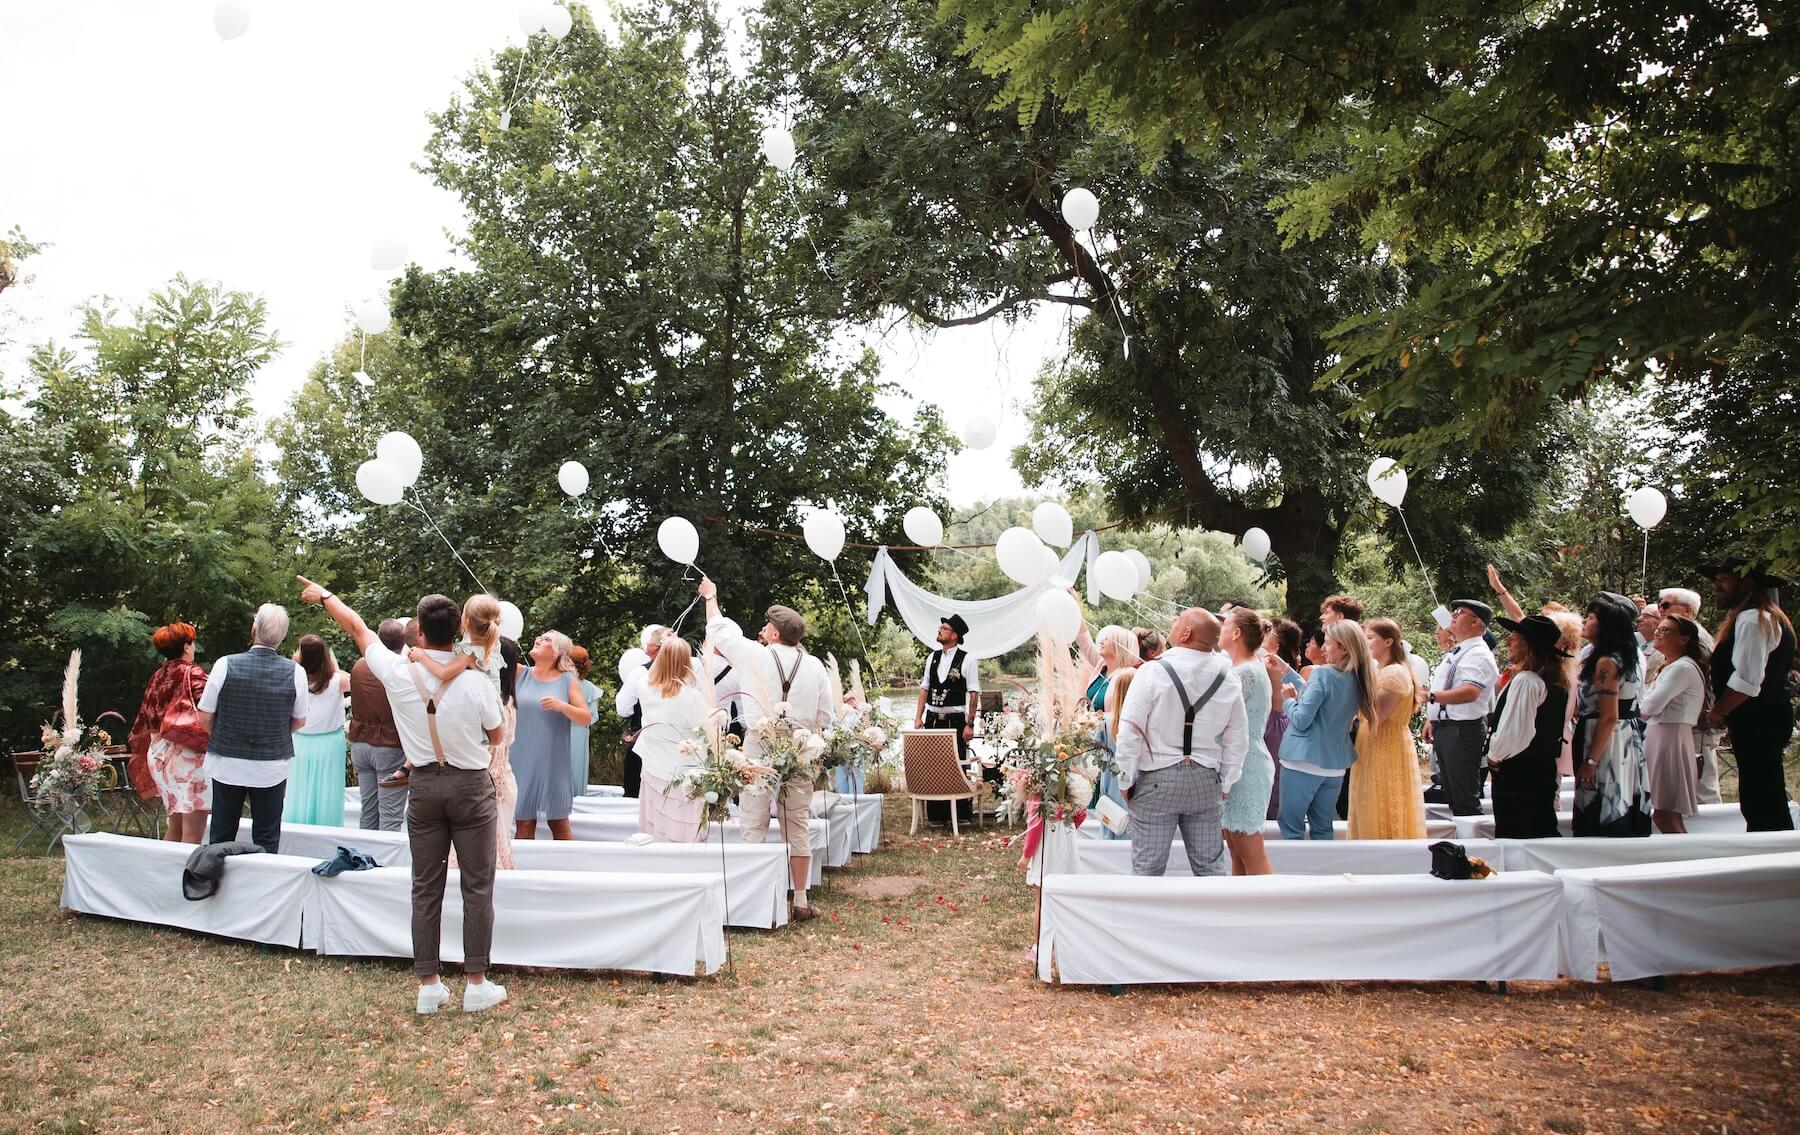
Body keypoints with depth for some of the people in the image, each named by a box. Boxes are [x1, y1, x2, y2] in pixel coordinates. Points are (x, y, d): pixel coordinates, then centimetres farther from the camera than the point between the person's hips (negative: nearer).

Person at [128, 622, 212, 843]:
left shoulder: (158, 677, 11)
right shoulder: (193, 674, -9)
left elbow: (146, 719, 15)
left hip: (159, 756, 8)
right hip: (188, 756, -8)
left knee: (175, 827, 16)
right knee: (193, 833, -7)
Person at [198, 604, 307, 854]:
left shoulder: (225, 665, -11)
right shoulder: (295, 672, -8)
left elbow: (205, 717, -4)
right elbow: (299, 721, 4)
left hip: (227, 765, 0)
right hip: (272, 768, 0)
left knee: (221, 837, 13)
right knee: (267, 840, 8)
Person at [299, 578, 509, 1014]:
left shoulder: (399, 673, -10)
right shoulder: (475, 681, -14)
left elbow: (358, 628, 9)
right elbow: (496, 737, 1)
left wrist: (324, 595, 25)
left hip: (423, 786, 2)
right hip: (471, 785, -2)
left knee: (426, 888, 10)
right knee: (477, 887, 4)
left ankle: (428, 985, 14)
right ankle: (477, 984, 7)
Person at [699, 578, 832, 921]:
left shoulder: (757, 655, -5)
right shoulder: (814, 666, 4)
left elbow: (720, 631, 11)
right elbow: (824, 717, 6)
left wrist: (711, 597, 26)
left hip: (760, 750, -3)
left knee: (754, 826, 3)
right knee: (797, 827, 10)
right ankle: (801, 902, 14)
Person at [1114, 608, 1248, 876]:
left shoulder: (1152, 672, -11)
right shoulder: (1227, 680, 1)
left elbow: (1130, 733, -10)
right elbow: (1238, 741, 6)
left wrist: (1126, 780, 0)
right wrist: (1225, 785, 15)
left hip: (1157, 781, -3)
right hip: (1206, 782, 4)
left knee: (1147, 868, 3)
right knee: (1210, 866, 12)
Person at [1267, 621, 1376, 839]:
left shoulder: (1323, 673, -17)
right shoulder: (1357, 680, 4)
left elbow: (1301, 720, -18)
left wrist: (1289, 698, 0)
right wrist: (1287, 671, 17)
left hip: (1304, 762, -7)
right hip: (1335, 765, 7)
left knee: (1291, 828, 2)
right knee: (1323, 828, 15)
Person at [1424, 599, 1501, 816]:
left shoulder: (1478, 654, -14)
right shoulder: (1455, 652, 18)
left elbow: (1469, 692, -28)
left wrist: (1431, 697, -35)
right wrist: (1431, 719, 18)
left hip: (1463, 730, -10)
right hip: (1443, 728, 10)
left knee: (1465, 798, -7)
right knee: (1452, 795, 18)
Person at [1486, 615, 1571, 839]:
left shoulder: (1525, 681, -19)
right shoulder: (1557, 683, 9)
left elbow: (1514, 731, -24)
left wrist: (1495, 755, -6)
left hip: (1516, 773, -9)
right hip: (1546, 770, 9)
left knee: (1511, 837, -3)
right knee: (1543, 833, 13)